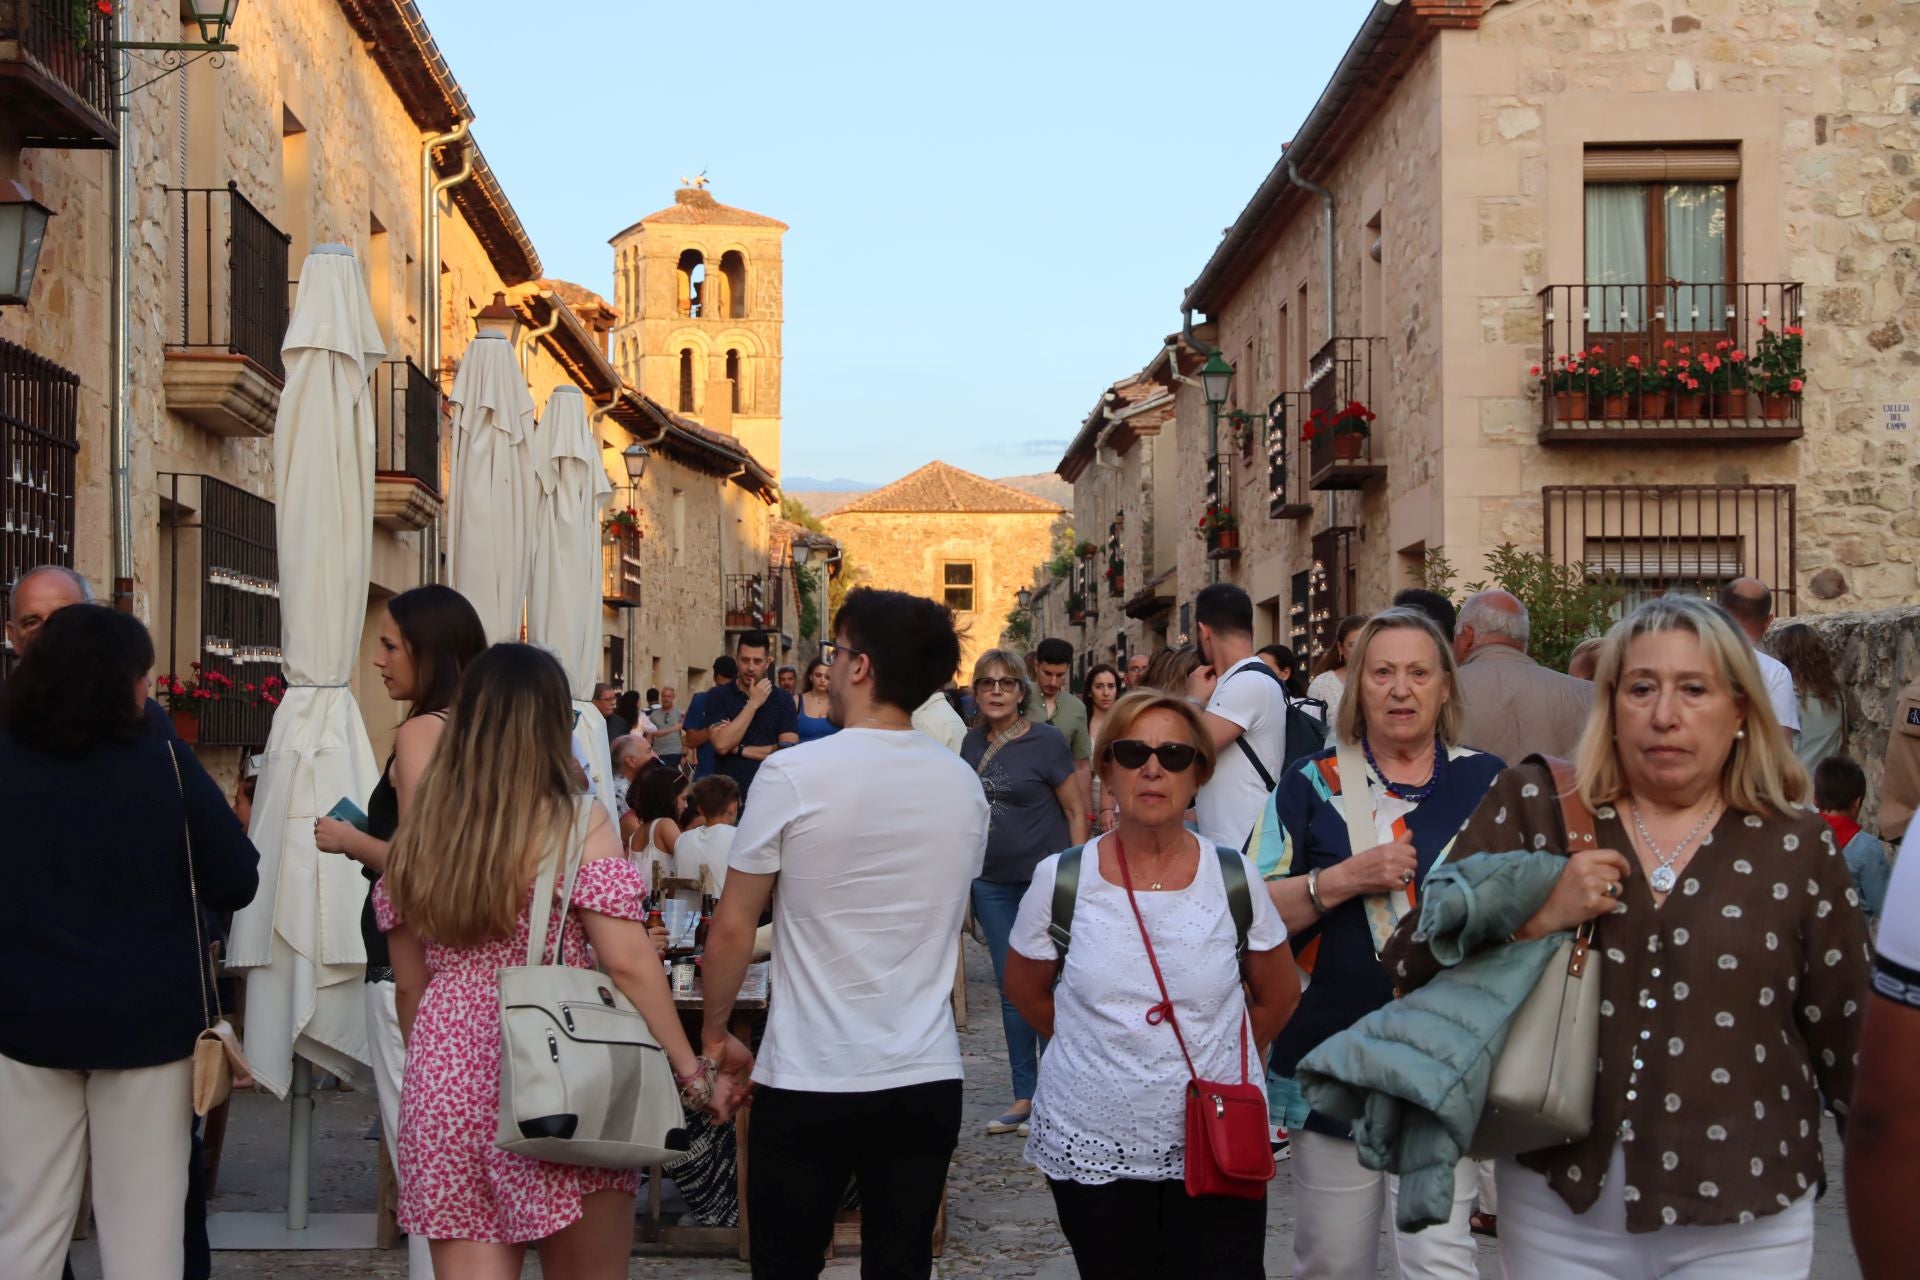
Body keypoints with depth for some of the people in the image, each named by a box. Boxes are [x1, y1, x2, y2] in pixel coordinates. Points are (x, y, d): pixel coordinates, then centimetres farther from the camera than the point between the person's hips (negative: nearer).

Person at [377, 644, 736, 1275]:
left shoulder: (418, 831, 7)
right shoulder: (576, 822, -7)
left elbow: (410, 986, 13)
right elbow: (628, 963, -13)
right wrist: (694, 1072, -7)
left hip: (446, 1086, 4)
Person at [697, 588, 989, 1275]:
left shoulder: (794, 775, -11)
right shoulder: (964, 786, 3)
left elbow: (732, 928, -6)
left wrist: (714, 1032, 7)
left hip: (807, 1083, -4)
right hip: (928, 1079, 4)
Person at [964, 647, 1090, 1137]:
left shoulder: (1046, 740, -8)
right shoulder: (973, 742, 7)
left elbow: (1075, 811, -6)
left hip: (1044, 877, -5)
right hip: (992, 881, 5)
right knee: (1010, 989, 9)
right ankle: (1024, 1096, 18)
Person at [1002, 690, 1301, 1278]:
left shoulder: (1235, 876, -3)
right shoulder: (1061, 880, -5)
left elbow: (1279, 995, 11)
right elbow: (1025, 989, 10)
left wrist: (1217, 1063, 8)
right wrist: (1104, 1051, 8)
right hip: (1091, 1150, 0)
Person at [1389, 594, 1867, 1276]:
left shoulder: (1798, 846, -1)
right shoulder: (1533, 805, -1)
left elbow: (1851, 1045, 6)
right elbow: (1410, 958, -3)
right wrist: (1536, 919, -16)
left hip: (1744, 1223, 0)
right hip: (1558, 1202, 1)